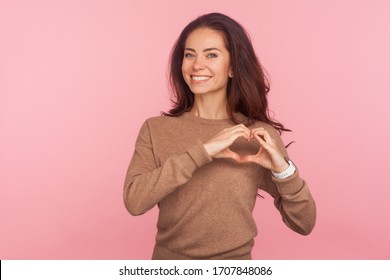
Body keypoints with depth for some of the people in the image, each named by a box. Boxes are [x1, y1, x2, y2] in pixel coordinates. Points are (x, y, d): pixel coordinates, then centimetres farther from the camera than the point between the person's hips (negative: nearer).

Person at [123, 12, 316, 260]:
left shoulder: (260, 136, -7)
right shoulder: (156, 130, -6)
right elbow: (134, 200, -20)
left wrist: (283, 169, -22)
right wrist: (201, 151, -26)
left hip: (234, 259, 0)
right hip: (168, 258, 1)